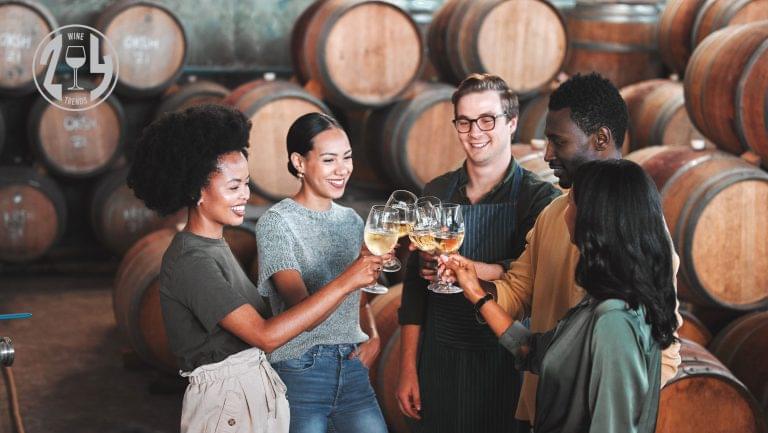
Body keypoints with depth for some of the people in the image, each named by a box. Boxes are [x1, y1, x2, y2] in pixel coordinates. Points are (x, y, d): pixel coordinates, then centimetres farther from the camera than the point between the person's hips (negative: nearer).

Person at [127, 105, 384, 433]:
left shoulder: (214, 246, 10)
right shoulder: (190, 261, -19)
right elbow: (266, 335, -25)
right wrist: (344, 284, -23)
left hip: (256, 390, 9)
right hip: (225, 402, -9)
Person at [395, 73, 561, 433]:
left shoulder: (540, 198, -6)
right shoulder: (436, 194, 6)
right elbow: (415, 286, 8)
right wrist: (408, 370, 5)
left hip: (506, 366, -3)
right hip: (439, 365, 3)